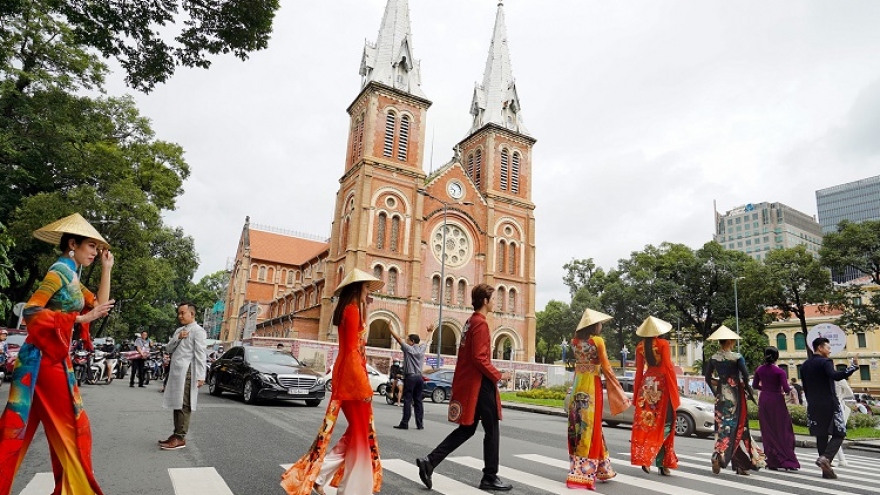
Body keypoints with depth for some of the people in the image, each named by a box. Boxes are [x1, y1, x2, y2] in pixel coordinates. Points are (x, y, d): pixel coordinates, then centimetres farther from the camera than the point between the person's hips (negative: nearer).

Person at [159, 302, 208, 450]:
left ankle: (180, 438, -5)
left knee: (183, 406, -7)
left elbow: (201, 354, -13)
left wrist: (200, 376, -19)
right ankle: (176, 434, 19)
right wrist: (178, 338, -5)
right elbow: (168, 348, 14)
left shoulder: (198, 331, -7)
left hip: (187, 373, -9)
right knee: (176, 404, 12)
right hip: (176, 372, 9)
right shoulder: (179, 330, 20)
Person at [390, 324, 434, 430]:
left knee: (407, 401, -5)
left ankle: (404, 423, -7)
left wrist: (390, 329, 2)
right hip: (419, 378, 6)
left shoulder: (409, 349, -6)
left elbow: (399, 338, -5)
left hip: (410, 377, -6)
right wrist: (429, 332, 44)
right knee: (418, 401, 8)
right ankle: (420, 424, 8)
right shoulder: (422, 349, 9)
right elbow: (428, 342, 28)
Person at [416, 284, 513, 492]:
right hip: (480, 384, -9)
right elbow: (479, 358, -22)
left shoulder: (470, 322, 15)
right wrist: (497, 375, -11)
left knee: (466, 429, 13)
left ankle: (429, 461, 7)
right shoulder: (480, 323, -15)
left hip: (468, 384, 9)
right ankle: (490, 478, 15)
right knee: (492, 430, 5)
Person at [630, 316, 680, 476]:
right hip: (662, 384, -3)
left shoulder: (640, 347, 4)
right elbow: (668, 367, -12)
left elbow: (639, 371, 6)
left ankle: (644, 457, 2)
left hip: (646, 384, 3)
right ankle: (662, 463, 2)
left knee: (646, 422, 6)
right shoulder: (663, 344, -7)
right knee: (663, 423, 4)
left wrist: (636, 394, 11)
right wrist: (674, 389, -4)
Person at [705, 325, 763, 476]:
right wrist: (748, 390, 3)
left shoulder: (713, 358, 2)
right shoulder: (737, 357, -9)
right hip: (735, 394, -3)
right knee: (737, 426, 6)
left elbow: (708, 378, 4)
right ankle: (718, 456, -4)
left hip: (721, 395, 4)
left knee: (722, 426, 8)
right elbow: (745, 376, -15)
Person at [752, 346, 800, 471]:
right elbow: (786, 389, -16)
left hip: (764, 401, 4)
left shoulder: (759, 370, 1)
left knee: (768, 432, 10)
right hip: (777, 401, -4)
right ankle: (788, 461, 4)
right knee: (783, 431, 5)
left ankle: (772, 462, 13)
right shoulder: (779, 371, -13)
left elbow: (755, 385, 8)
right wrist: (791, 389, 6)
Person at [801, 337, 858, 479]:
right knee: (839, 433, 3)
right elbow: (835, 376, -28)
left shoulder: (804, 365, 12)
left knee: (821, 436, 9)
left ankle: (826, 470, 11)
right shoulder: (825, 362, -9)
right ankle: (825, 457, -15)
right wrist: (853, 367, -30)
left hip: (813, 406, 6)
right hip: (829, 404, -6)